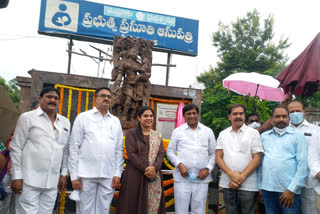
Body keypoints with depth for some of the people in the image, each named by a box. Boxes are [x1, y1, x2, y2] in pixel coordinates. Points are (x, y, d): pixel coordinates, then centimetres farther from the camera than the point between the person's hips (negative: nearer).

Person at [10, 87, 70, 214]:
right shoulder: (27, 118, 0)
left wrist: (64, 174, 10)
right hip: (29, 181, -4)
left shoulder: (65, 122, 12)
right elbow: (16, 148, -3)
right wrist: (16, 177, -7)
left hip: (52, 183, 4)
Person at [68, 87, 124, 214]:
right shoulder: (83, 117, 4)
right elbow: (74, 148, 0)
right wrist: (74, 176, -5)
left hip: (109, 176, 3)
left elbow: (119, 150, 11)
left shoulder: (116, 121, 13)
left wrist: (118, 174, 3)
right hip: (86, 175, -2)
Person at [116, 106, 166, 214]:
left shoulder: (157, 135, 13)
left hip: (154, 176, 4)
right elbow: (131, 154, -8)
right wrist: (146, 170, -14)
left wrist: (154, 167, -15)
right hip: (135, 176, -3)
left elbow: (161, 154, 5)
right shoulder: (131, 133, 1)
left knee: (154, 205, 3)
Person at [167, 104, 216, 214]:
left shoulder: (208, 131, 10)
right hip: (182, 178, -1)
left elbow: (213, 153, 12)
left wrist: (208, 169, -2)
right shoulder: (177, 131, 7)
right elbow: (170, 151, 8)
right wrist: (179, 164, -7)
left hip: (202, 179, 1)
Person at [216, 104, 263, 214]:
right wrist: (232, 175, -11)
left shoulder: (253, 133, 2)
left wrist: (241, 177, -12)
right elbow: (218, 158, 3)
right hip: (227, 184, 3)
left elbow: (257, 158, -5)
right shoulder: (223, 134, 9)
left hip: (248, 185, -2)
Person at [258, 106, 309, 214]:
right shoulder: (264, 136, 11)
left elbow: (303, 165, -5)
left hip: (289, 190, -3)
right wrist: (259, 187, 7)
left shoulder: (298, 135, 2)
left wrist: (291, 190, -11)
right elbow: (260, 162, 12)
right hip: (267, 189, 3)